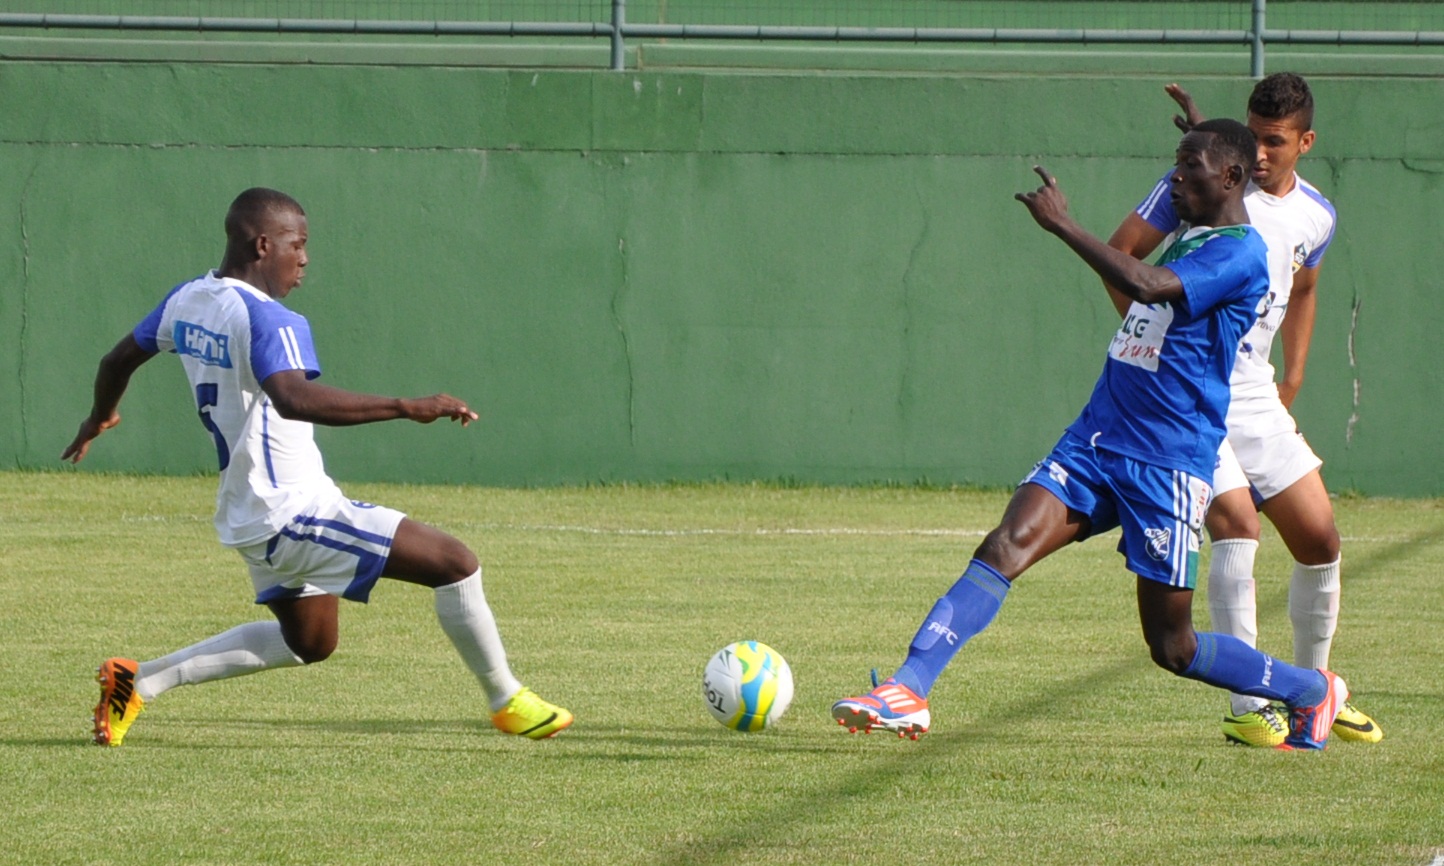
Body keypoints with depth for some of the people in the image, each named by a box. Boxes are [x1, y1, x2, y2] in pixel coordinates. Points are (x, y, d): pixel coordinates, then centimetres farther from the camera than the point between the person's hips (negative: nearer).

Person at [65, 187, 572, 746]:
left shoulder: (186, 300, 8)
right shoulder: (265, 319, -20)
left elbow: (120, 359, 24)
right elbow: (293, 398, -39)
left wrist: (100, 418, 46)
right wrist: (407, 408, -40)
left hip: (250, 517, 10)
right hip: (293, 512, -10)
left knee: (307, 642, 28)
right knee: (454, 563, -7)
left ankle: (141, 681, 23)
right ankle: (506, 701, 5)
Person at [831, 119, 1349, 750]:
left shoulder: (1239, 253, -14)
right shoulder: (1189, 240, 15)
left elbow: (1146, 286, -30)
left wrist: (1061, 224, -26)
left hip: (1166, 466, -7)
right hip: (1094, 441, 8)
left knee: (1172, 647, 1)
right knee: (1005, 548, -16)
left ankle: (1312, 692, 25)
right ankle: (907, 691, -26)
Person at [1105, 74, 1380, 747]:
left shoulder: (1315, 217, 7)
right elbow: (1119, 253, -7)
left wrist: (1293, 375, 20)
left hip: (1255, 392, 6)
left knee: (1320, 539, 5)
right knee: (1237, 522, -21)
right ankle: (1246, 708, -19)